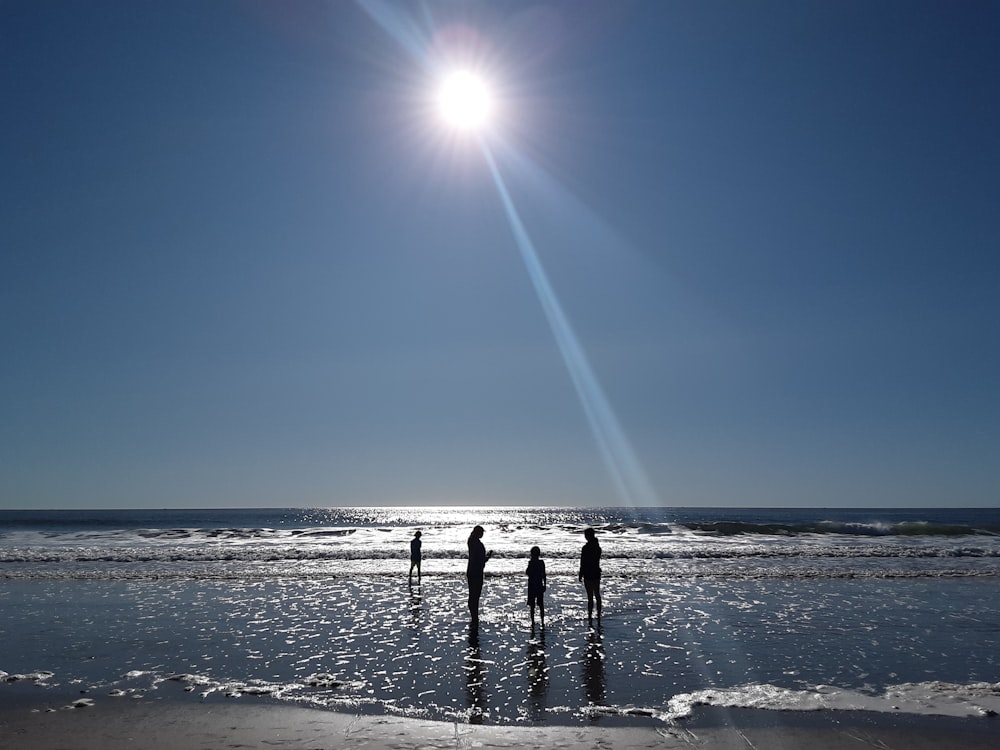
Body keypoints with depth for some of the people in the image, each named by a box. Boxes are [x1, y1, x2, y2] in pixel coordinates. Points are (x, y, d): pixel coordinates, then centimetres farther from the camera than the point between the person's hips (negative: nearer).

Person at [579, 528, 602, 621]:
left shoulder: (586, 548, -18)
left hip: (588, 574, -7)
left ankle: (590, 615, 2)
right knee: (597, 595, 15)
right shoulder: (597, 546, 4)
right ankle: (598, 615, 21)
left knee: (590, 596, -2)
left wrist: (580, 575, -7)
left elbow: (583, 563, -15)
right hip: (596, 572, 7)